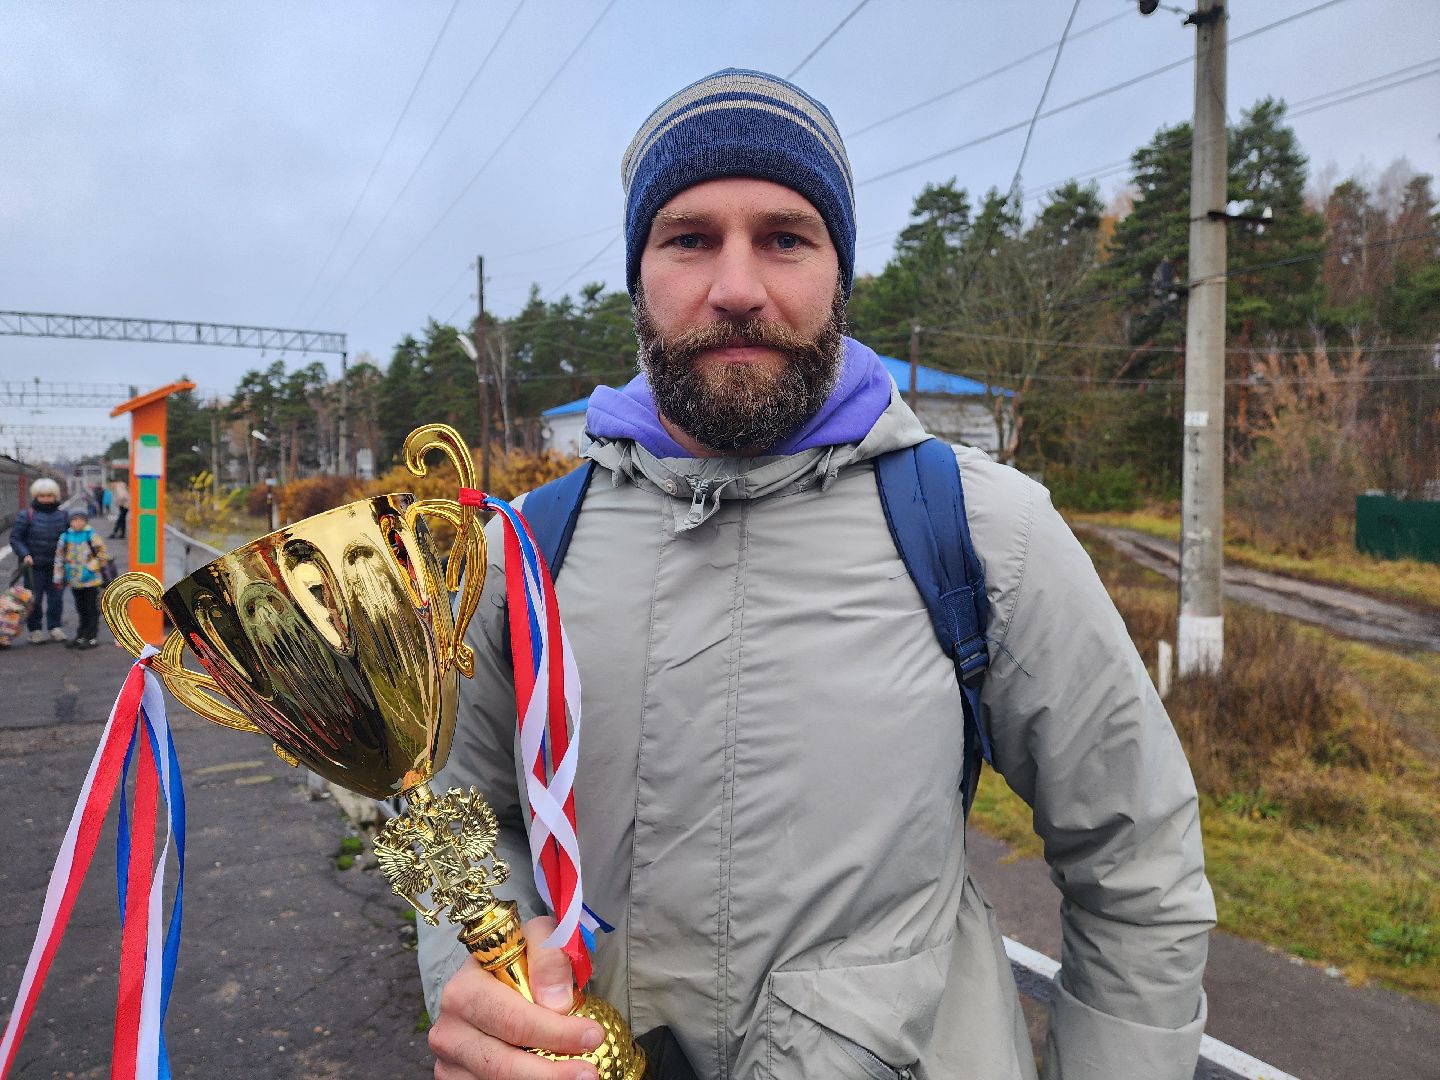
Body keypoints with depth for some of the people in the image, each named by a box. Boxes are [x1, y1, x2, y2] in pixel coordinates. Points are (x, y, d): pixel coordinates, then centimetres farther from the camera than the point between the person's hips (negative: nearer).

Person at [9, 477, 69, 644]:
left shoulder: (63, 516, 6)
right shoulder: (26, 516, -4)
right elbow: (15, 538, -3)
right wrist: (24, 555, -16)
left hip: (57, 566, 3)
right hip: (34, 565, -3)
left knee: (56, 597, 8)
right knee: (34, 599, 5)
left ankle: (54, 627, 20)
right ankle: (35, 630, 16)